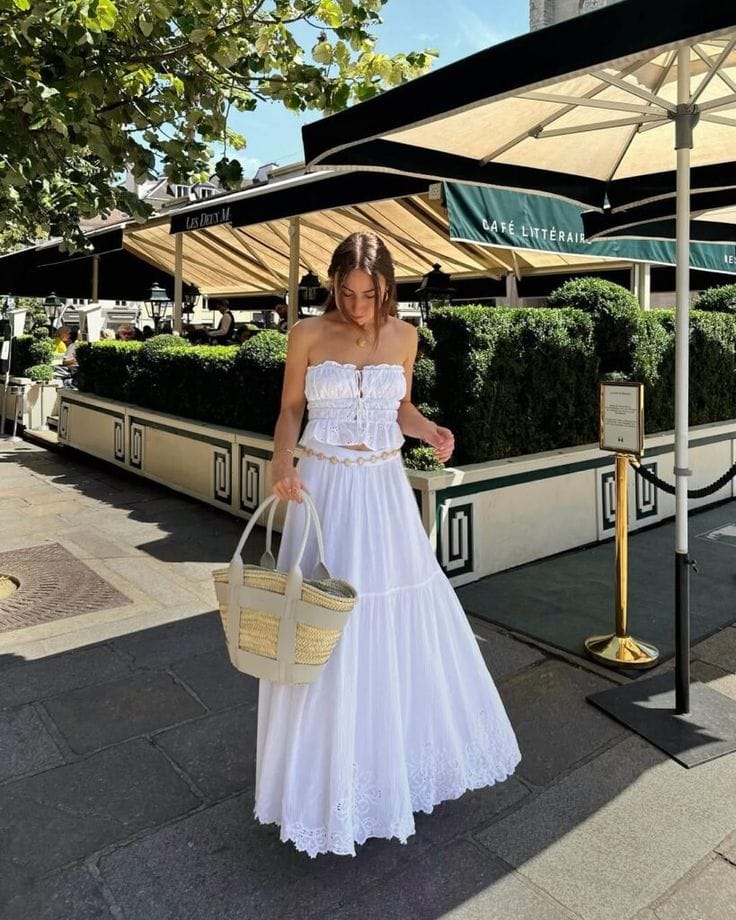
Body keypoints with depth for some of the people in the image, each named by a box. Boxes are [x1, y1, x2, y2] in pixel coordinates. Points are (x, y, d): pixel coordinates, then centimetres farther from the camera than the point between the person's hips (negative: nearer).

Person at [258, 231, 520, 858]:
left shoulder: (403, 336, 3)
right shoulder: (308, 335, -3)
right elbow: (290, 409, 4)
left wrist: (431, 432, -7)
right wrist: (282, 458, -15)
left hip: (385, 489, 2)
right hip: (323, 490, -2)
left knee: (404, 620, 11)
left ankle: (409, 749, 36)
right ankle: (329, 771, 25)